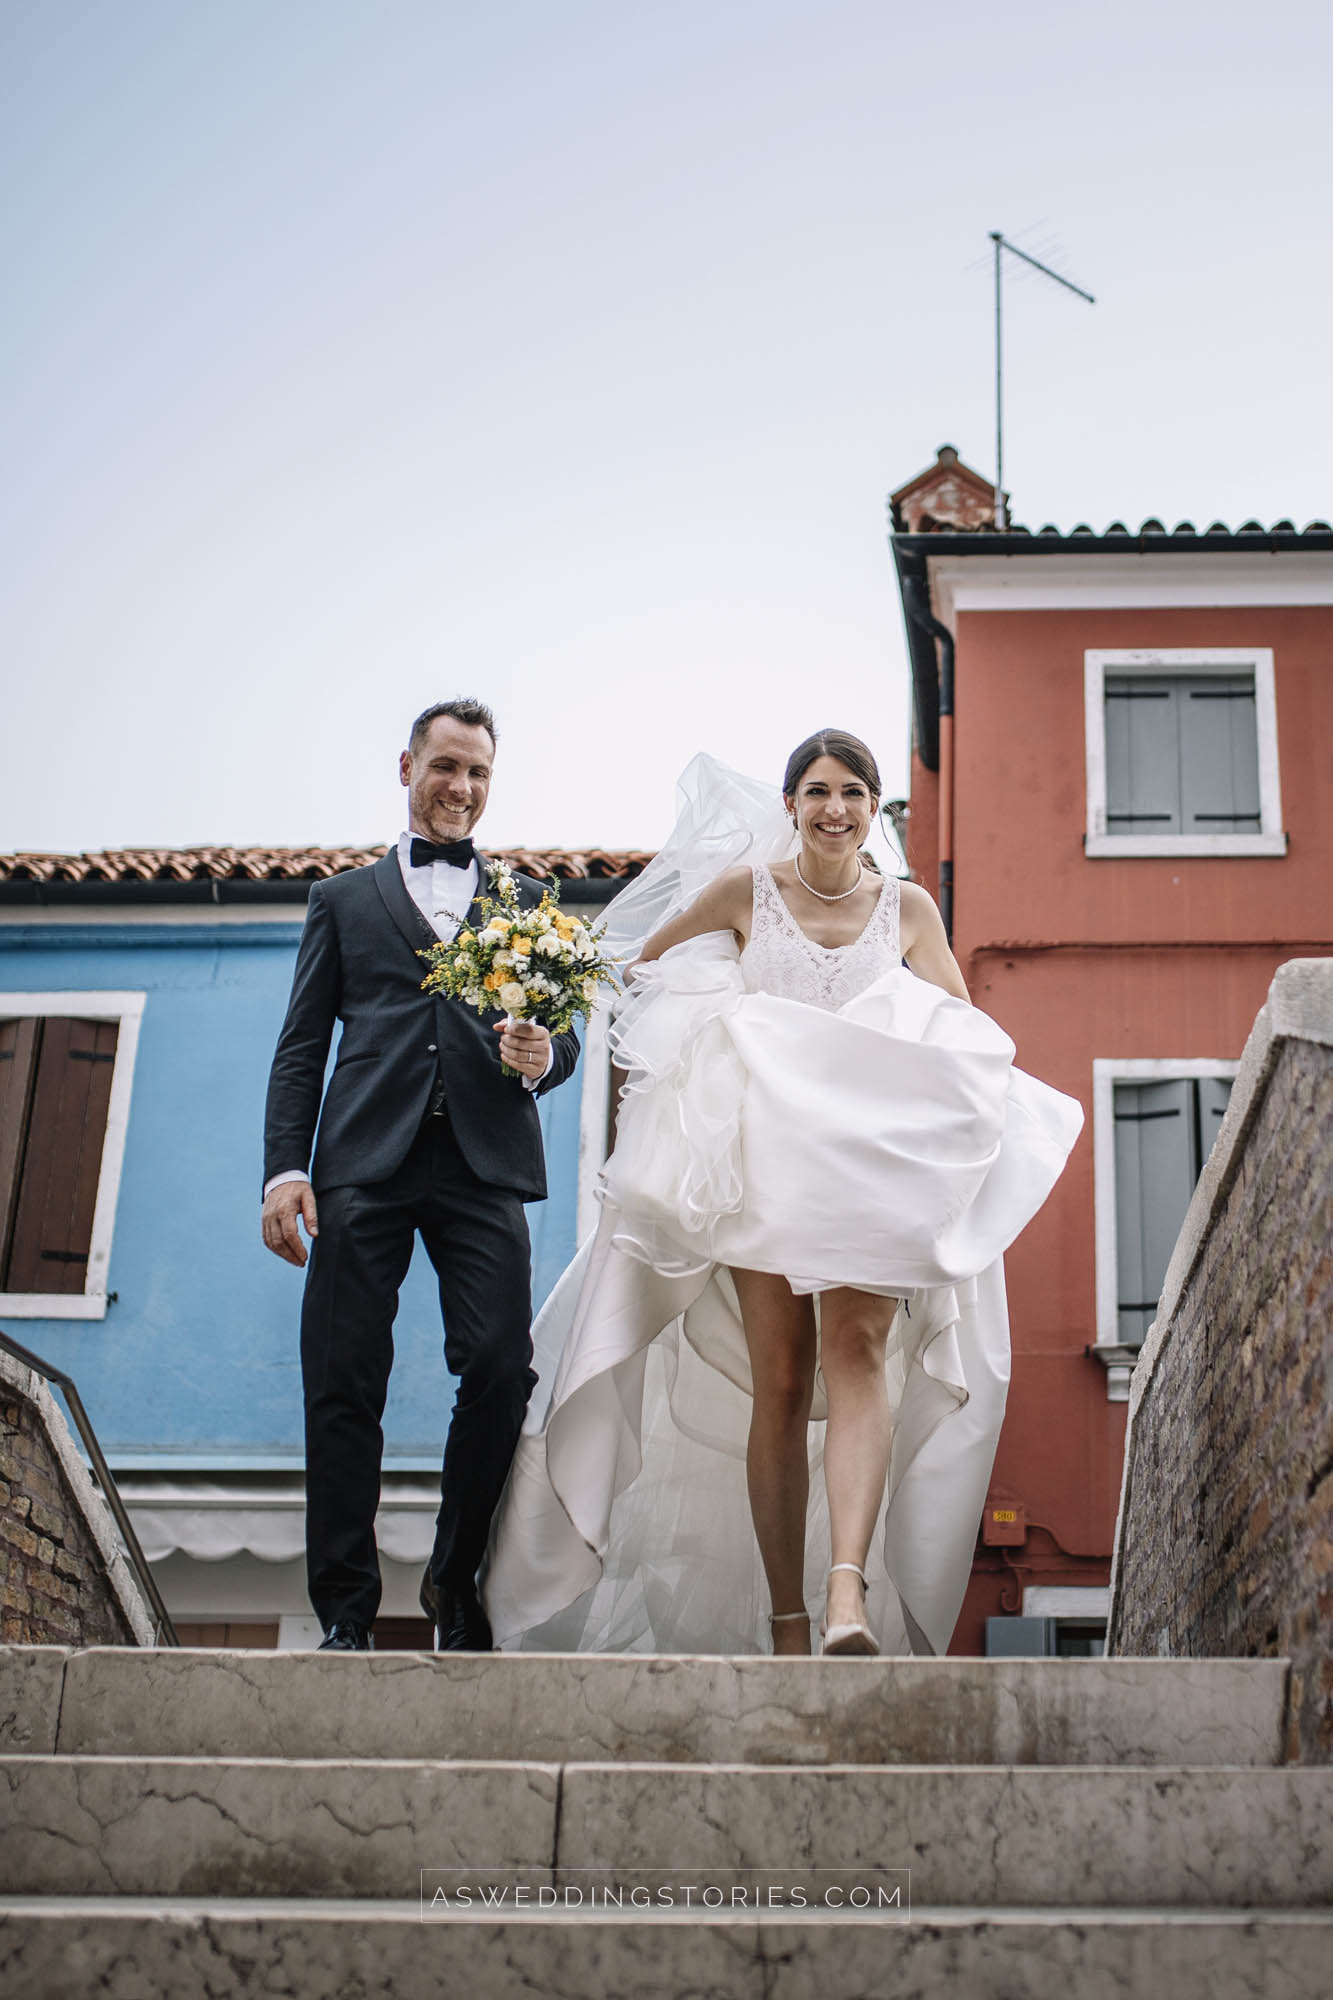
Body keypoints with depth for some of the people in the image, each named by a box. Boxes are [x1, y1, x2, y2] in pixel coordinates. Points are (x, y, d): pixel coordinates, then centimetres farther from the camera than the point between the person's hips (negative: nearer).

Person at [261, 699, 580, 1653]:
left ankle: (457, 1587, 9)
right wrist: (285, 1166, 0)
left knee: (500, 1370, -10)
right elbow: (302, 1046, 14)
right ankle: (346, 1610, 3)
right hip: (364, 1163, 0)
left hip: (484, 1162, 0)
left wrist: (542, 1055, -10)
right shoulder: (344, 898, 21)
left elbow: (561, 1030, 15)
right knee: (344, 1385, -5)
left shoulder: (525, 898, 23)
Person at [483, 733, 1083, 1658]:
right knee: (779, 1382, -6)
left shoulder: (908, 908, 10)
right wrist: (699, 1045, 10)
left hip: (875, 1162, 1)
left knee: (856, 1354, -21)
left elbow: (965, 1035, 16)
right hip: (761, 1157, 0)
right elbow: (646, 965, 21)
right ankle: (786, 1623, -1)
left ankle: (849, 1597, -34)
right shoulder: (745, 889, 7)